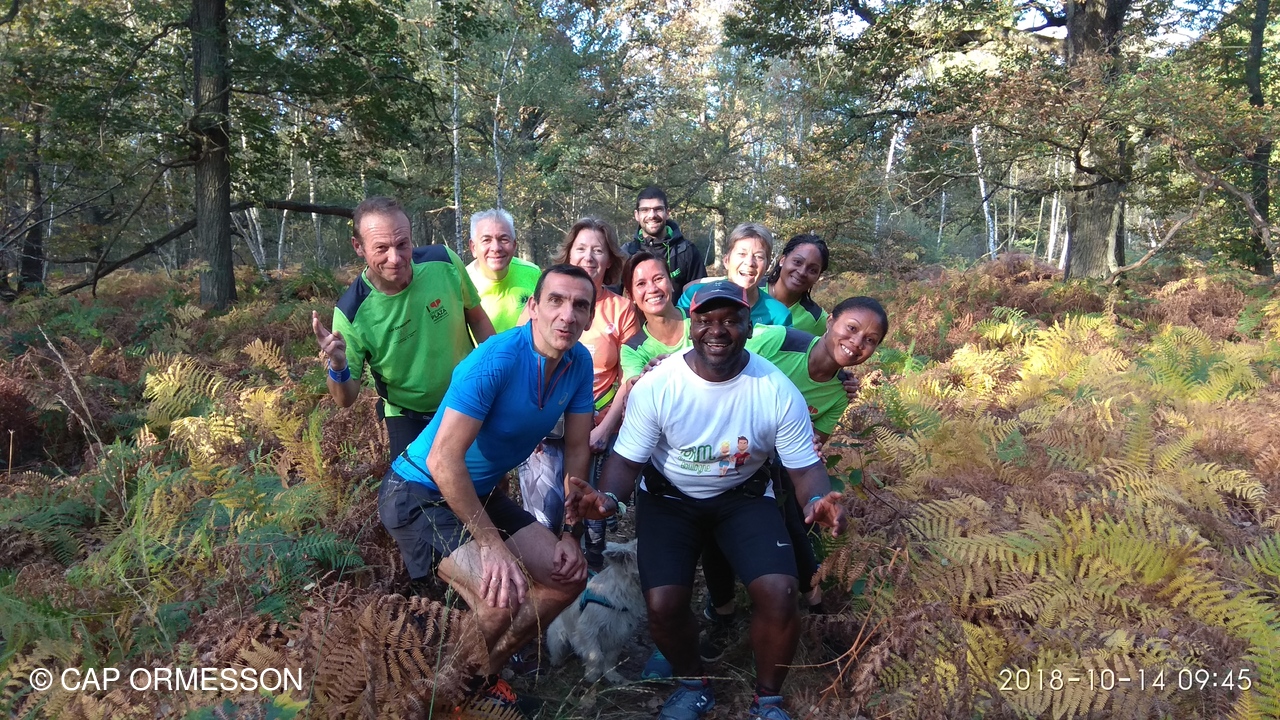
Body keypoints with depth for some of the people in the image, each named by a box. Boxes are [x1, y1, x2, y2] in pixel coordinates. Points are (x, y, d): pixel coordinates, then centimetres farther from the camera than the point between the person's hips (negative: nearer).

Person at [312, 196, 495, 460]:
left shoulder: (444, 262, -21)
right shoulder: (351, 313, -25)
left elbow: (477, 319, -1)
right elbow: (346, 399, -14)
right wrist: (337, 367, -35)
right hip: (410, 420, -2)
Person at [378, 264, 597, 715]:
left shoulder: (579, 362, -7)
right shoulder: (495, 361, -29)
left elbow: (577, 449, 2)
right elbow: (443, 460, -31)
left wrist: (569, 532, -4)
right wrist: (492, 545, -28)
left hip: (482, 492, 8)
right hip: (421, 492, -8)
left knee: (569, 577, 4)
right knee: (505, 600, -25)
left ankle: (480, 677, 24)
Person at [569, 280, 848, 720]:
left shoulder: (778, 391, -17)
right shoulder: (656, 386, -19)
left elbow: (805, 467, -10)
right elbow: (627, 459, -12)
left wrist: (818, 500, -35)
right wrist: (609, 497, -36)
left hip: (744, 496, 1)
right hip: (668, 498, 0)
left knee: (779, 594, -21)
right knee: (662, 603, -19)